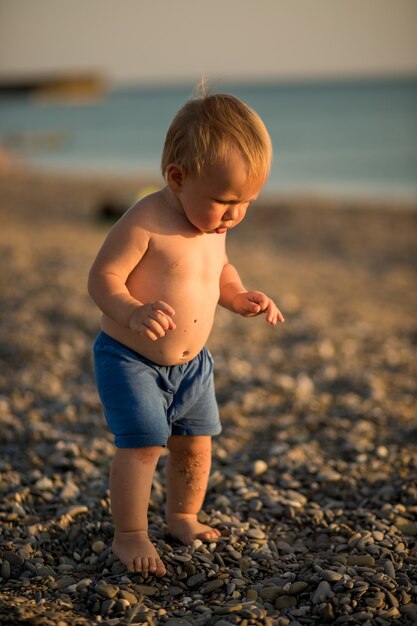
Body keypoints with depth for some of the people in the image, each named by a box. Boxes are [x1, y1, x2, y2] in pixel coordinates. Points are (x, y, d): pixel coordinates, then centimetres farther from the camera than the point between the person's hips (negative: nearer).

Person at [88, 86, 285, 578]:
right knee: (142, 444, -12)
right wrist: (133, 313, -40)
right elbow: (102, 277, -22)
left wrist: (240, 297, 0)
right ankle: (129, 536, 6)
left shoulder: (214, 227, 1)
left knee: (195, 444, 13)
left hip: (191, 364, 7)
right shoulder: (146, 222, -24)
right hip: (129, 359, -7)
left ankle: (183, 517, 36)